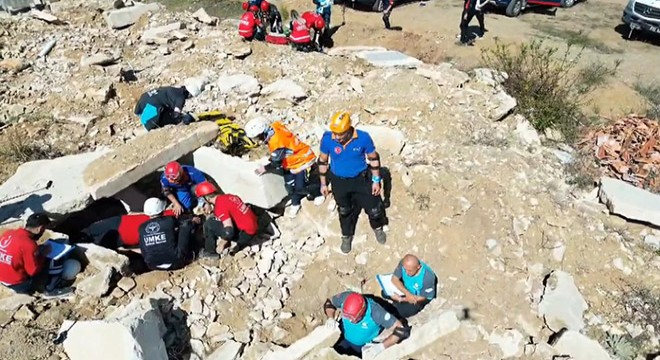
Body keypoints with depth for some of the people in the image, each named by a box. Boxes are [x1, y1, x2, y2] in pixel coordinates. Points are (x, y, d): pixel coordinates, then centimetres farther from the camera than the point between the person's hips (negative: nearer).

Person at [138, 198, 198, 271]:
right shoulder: (169, 220, -5)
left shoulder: (141, 228, 3)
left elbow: (143, 252, 13)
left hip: (153, 266, 5)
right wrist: (193, 221, 39)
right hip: (175, 263, -4)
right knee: (186, 226, 5)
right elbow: (183, 224, 18)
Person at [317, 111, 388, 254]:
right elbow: (323, 161, -6)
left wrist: (376, 180, -5)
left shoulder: (363, 138, -24)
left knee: (373, 207, 14)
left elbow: (374, 158, -8)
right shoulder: (327, 139, -22)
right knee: (344, 211, 21)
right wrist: (323, 183, 1)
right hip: (339, 182, 1)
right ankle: (346, 236, 49)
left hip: (361, 179, 0)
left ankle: (378, 228, 48)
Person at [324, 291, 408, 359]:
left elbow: (401, 330, -35)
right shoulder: (345, 298, -32)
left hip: (364, 346, -2)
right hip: (343, 338, 3)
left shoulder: (375, 312, -41)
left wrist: (381, 346, -43)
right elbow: (329, 303, -8)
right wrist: (330, 318, -26)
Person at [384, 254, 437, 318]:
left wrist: (401, 299, -29)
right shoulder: (403, 263, -28)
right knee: (385, 293, -10)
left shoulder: (428, 277, -38)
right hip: (406, 288, 4)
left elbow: (423, 297, -24)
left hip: (418, 296, -4)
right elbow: (394, 278, -18)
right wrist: (407, 293, -33)